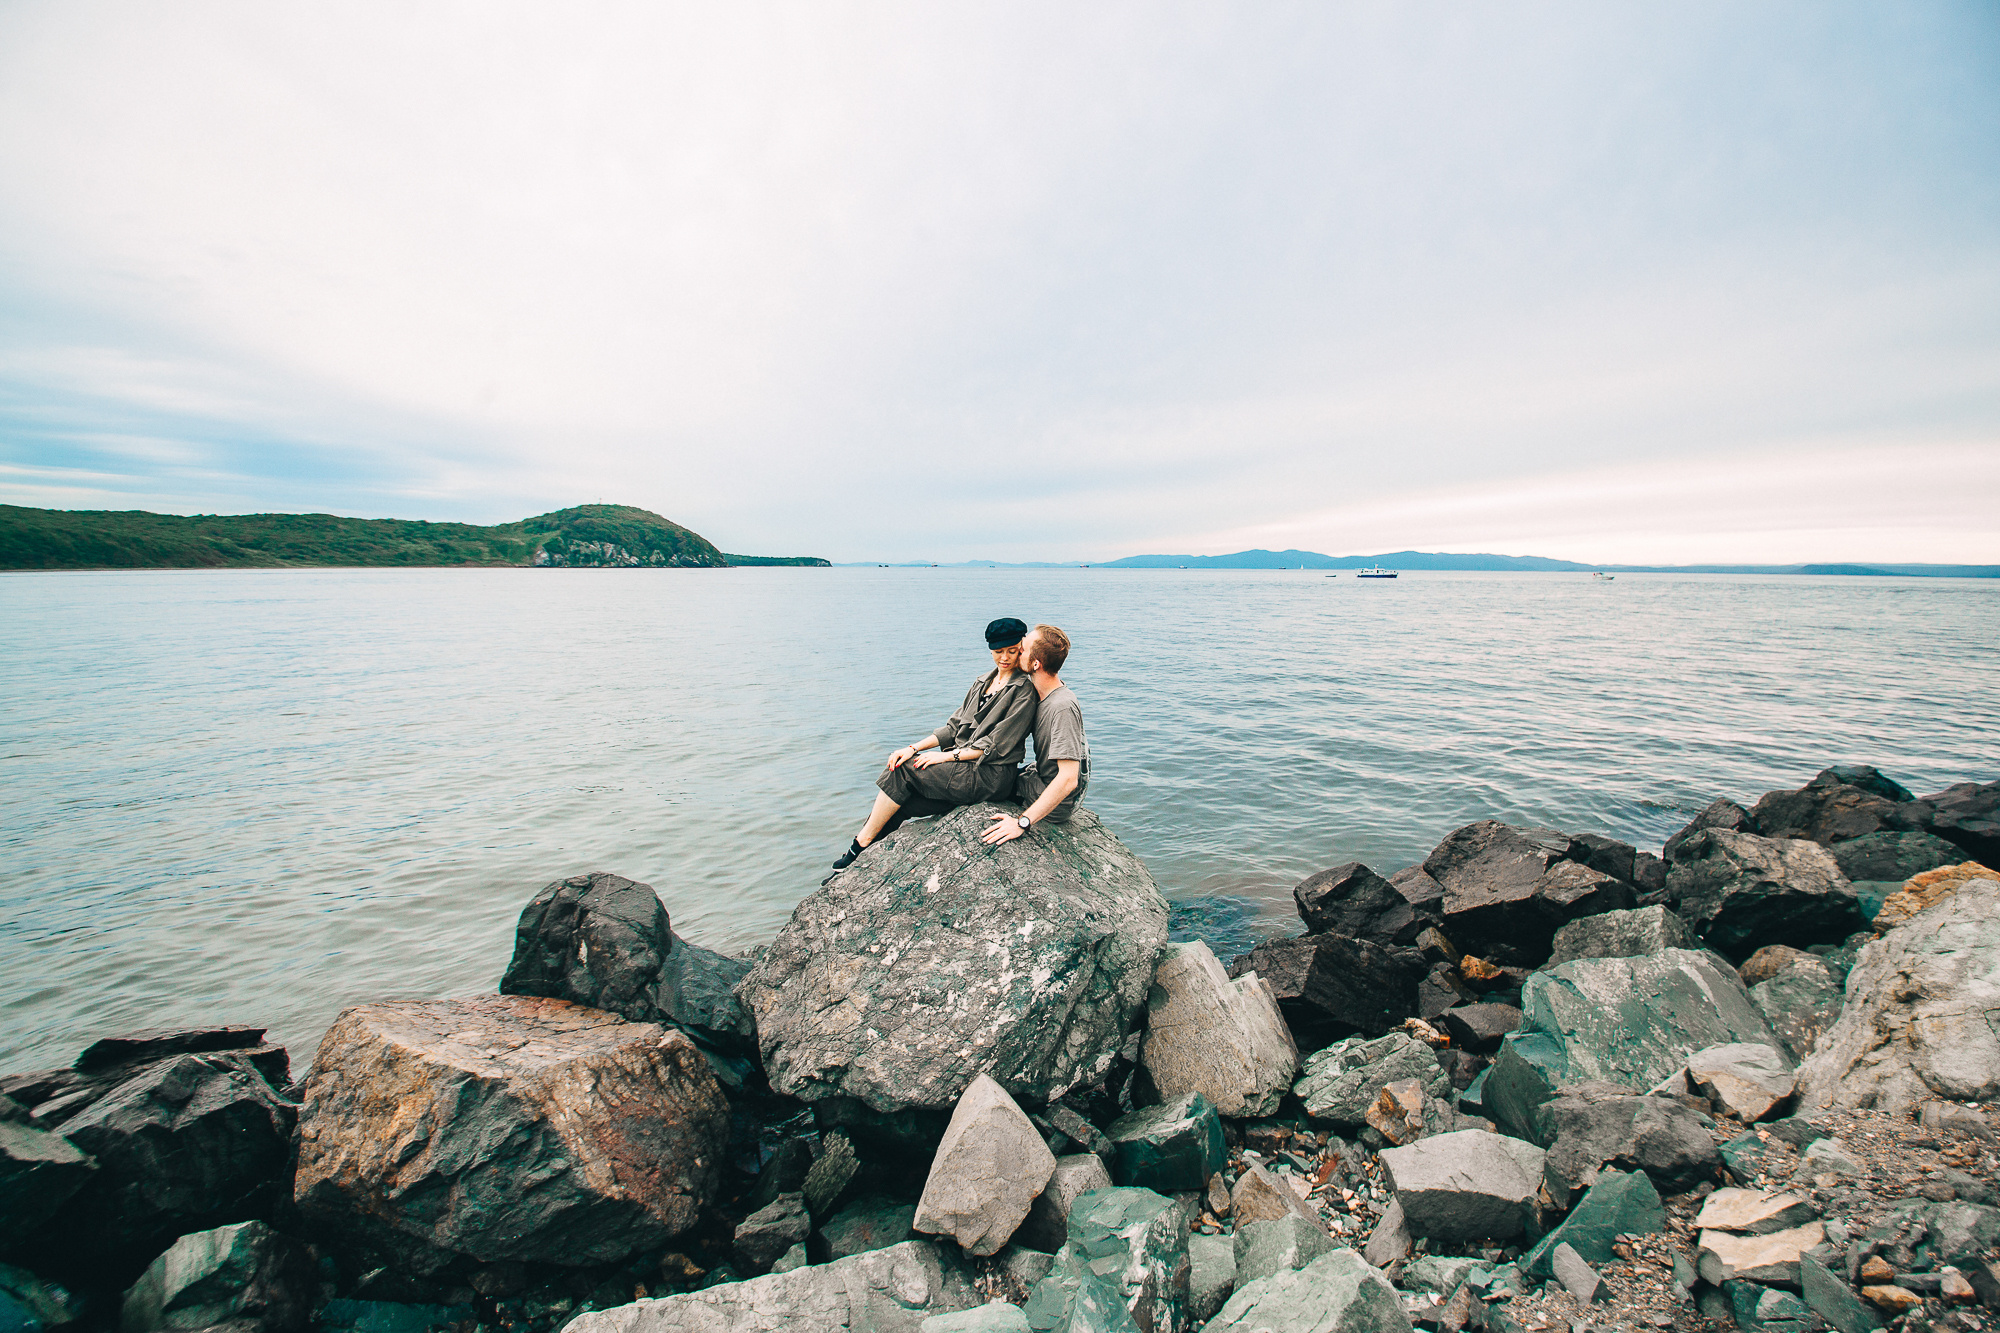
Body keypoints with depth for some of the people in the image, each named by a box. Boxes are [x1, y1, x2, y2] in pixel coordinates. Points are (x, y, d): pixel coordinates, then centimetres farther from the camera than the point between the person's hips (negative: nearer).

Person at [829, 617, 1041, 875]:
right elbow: (954, 726, 12)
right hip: (963, 765, 7)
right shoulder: (983, 682, 14)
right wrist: (914, 748, -2)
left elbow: (996, 745, -13)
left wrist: (948, 756, -16)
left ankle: (860, 846, -5)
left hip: (991, 776, -7)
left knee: (903, 769, -17)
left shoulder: (1024, 690, -8)